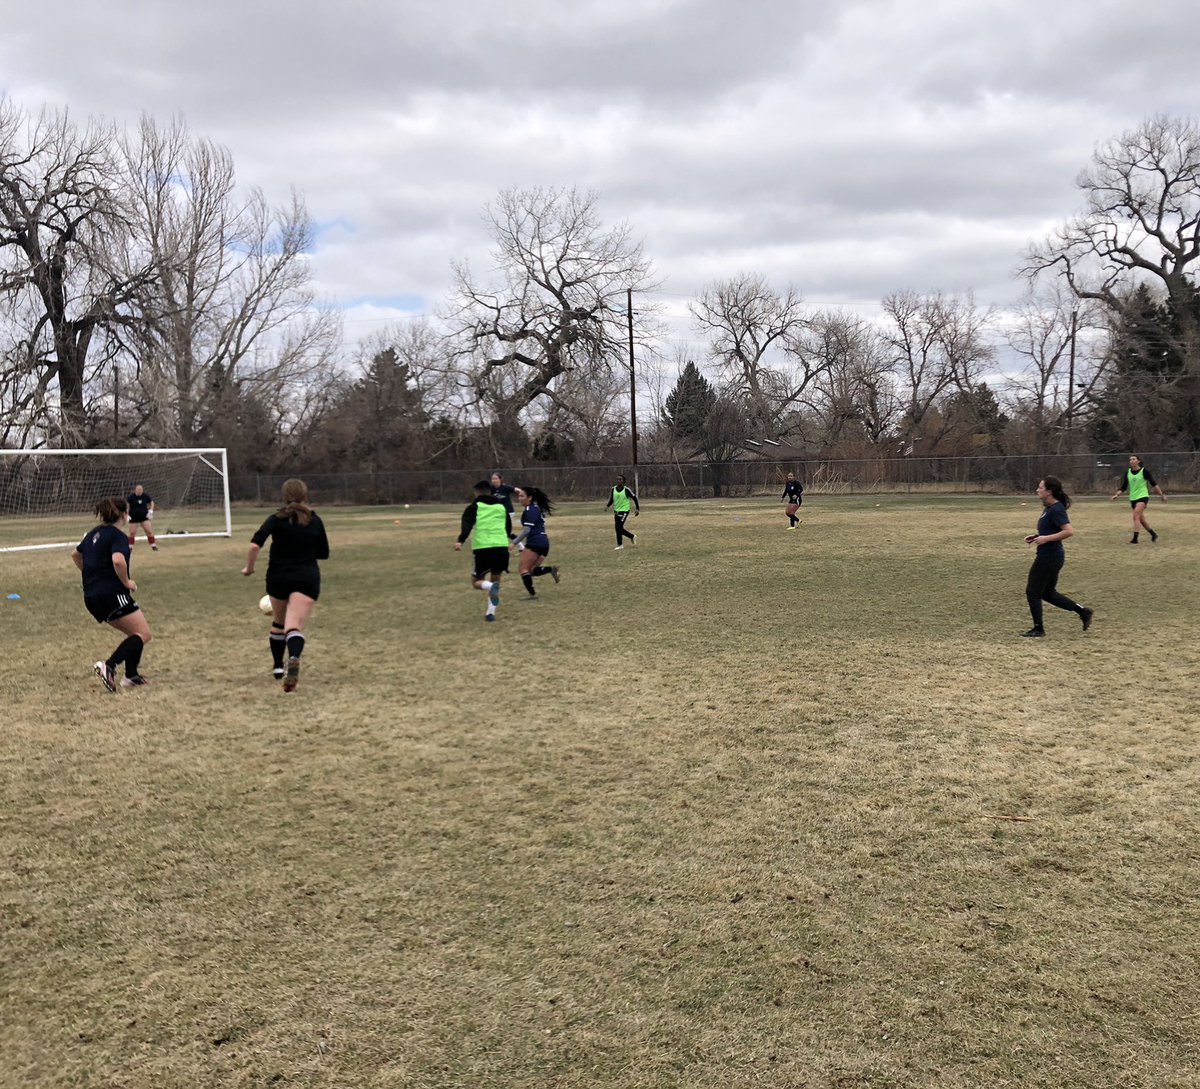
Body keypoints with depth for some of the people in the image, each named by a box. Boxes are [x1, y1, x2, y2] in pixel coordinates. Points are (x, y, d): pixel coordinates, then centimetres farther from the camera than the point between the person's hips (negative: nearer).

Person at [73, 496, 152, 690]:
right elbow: (118, 560, -30)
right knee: (143, 634, -5)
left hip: (92, 598, 9)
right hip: (112, 595, -9)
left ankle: (132, 675, 13)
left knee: (134, 633, 19)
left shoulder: (94, 533, 17)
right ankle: (109, 666, -20)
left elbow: (75, 554, 32)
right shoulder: (118, 536, -10)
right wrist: (126, 582, -15)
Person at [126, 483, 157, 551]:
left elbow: (151, 502, 13)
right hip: (133, 518, -2)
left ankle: (153, 546, 8)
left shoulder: (146, 496, -4)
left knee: (149, 531, -3)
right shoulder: (131, 496, -13)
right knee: (132, 533, 2)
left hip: (144, 517, 2)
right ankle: (130, 547, 16)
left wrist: (151, 511, 1)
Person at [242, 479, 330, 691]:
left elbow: (255, 545, -16)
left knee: (278, 622, 23)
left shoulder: (277, 519, -2)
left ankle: (277, 667, 35)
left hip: (278, 578, 1)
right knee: (295, 626, -12)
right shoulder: (315, 521, 5)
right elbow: (324, 553, 13)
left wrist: (249, 567, -2)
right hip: (307, 578, -1)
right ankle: (294, 659, -42)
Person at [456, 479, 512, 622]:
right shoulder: (502, 505, 19)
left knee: (476, 582, 11)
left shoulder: (474, 507, 8)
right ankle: (491, 612, 7)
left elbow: (467, 525, -10)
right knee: (495, 580, 19)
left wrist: (460, 541, -22)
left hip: (482, 547, -3)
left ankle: (492, 587, -23)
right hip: (501, 546, 3)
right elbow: (509, 527, 26)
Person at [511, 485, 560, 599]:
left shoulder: (529, 511, -9)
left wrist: (514, 543, -15)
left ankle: (532, 594, -13)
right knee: (532, 570, 12)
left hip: (534, 543, -9)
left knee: (524, 569, -5)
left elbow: (526, 530, -16)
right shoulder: (537, 508, 20)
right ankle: (551, 570, -7)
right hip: (544, 543, 9)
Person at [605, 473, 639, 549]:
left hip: (624, 510, -6)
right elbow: (611, 500, 10)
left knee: (618, 527, -17)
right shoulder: (613, 489, 1)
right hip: (616, 511, 6)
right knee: (619, 529, 9)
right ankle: (632, 536, 32)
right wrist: (607, 506, -8)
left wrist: (637, 508, -6)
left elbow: (634, 498, -3)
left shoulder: (626, 490, -12)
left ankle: (620, 545, -5)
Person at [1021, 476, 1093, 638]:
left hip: (1049, 557, -10)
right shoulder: (1048, 508, 11)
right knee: (1048, 593, 18)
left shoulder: (1056, 510, -18)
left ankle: (1038, 629, 12)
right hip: (1047, 556, 10)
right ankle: (1082, 611, 20)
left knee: (1033, 592, 1)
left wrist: (1046, 538, -26)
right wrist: (1036, 536, 10)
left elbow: (1069, 531, -26)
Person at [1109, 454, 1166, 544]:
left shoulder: (1144, 471, -7)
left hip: (1143, 496, -6)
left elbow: (1154, 484, -2)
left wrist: (1161, 495, 0)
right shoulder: (1127, 472, 5)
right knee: (1141, 519, 12)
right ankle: (1154, 535, 32)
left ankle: (1135, 539, -25)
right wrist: (1116, 495, -8)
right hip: (1133, 498, 6)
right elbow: (1124, 487, 7)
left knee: (1136, 516, -22)